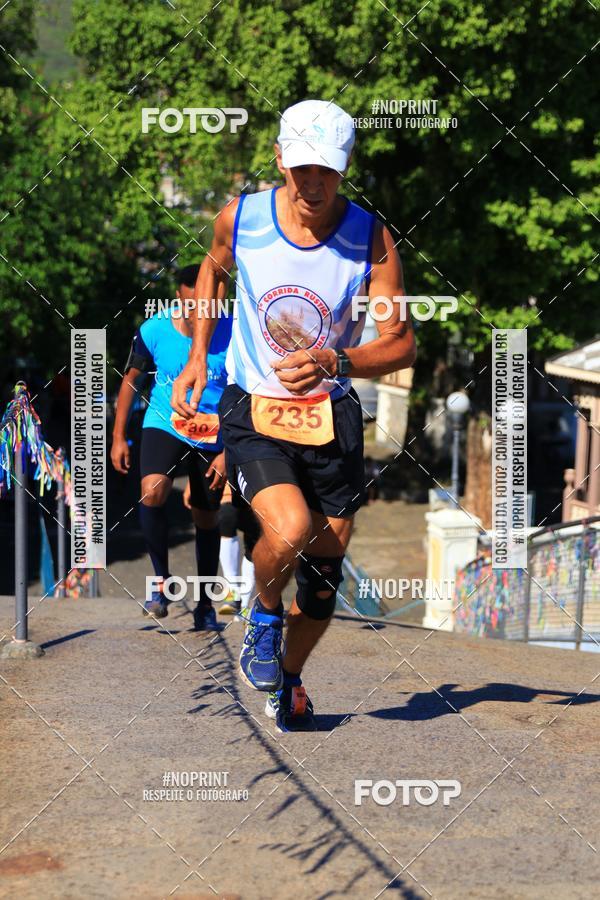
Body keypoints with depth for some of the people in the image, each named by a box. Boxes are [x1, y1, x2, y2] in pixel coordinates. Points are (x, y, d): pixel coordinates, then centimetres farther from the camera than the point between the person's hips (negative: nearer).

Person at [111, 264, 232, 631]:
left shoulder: (233, 334, -16)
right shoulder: (154, 330, -12)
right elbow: (131, 379, 3)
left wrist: (229, 451, -13)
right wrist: (119, 437, 3)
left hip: (213, 436, 0)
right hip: (164, 426, 0)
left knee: (206, 519, 9)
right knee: (153, 491, -27)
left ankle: (205, 604, 27)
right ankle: (161, 579, -10)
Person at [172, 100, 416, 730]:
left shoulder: (369, 237, -10)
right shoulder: (240, 218, -7)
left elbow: (401, 345, -10)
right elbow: (213, 269, 18)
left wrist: (333, 362, -28)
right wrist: (197, 358, 11)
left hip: (331, 414, 1)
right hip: (252, 408, -1)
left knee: (325, 569, 7)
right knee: (289, 530, -27)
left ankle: (289, 680, 34)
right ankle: (264, 617, 7)